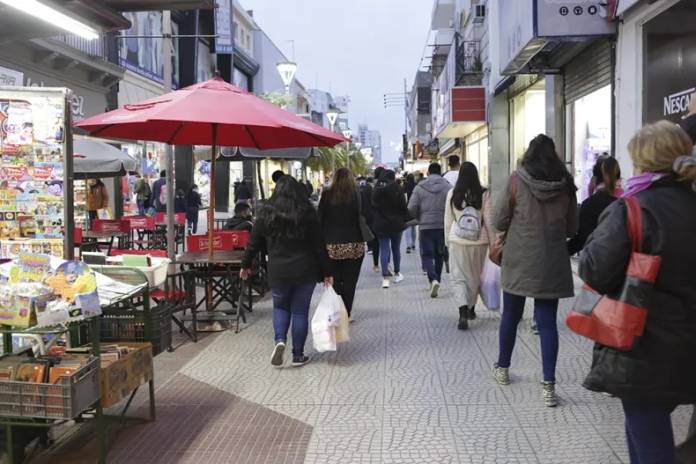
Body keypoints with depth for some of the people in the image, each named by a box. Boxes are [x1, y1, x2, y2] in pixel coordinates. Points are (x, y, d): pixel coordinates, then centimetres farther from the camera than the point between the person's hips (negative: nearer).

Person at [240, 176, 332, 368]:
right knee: (300, 311, 9)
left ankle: (280, 340, -3)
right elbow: (319, 246, -2)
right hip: (305, 272, 0)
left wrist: (245, 265, 19)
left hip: (278, 272, 0)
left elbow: (254, 243, 5)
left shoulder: (267, 213, -1)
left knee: (280, 307, 20)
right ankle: (298, 355, 14)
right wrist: (326, 273, 4)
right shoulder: (307, 213, -3)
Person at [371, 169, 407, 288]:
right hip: (395, 224, -2)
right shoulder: (396, 189, -9)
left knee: (384, 250, 1)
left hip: (380, 225, 2)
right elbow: (403, 207, -7)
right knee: (396, 248, 14)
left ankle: (385, 277, -6)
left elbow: (373, 207, 6)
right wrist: (404, 220, 6)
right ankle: (397, 273, 25)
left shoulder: (376, 190, 1)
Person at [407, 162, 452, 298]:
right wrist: (447, 218, 10)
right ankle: (437, 280, 25)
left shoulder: (419, 187, -1)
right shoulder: (447, 187, -2)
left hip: (425, 226, -1)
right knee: (439, 254, 16)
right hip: (443, 226, 1)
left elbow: (411, 208, -6)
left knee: (427, 254, 2)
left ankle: (433, 279, -19)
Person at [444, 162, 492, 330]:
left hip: (458, 241, -1)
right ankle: (471, 308, 32)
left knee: (459, 277, 2)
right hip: (479, 241, 1)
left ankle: (463, 313, -15)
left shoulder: (452, 194, -4)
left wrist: (448, 240, 14)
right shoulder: (483, 194, -6)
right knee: (476, 275, 18)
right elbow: (489, 219, -2)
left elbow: (448, 220, 3)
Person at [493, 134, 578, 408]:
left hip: (518, 261, -1)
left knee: (511, 316, 16)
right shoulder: (566, 184, 0)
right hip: (552, 264, 1)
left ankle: (503, 369, 32)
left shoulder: (517, 180, -7)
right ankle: (549, 385, 0)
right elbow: (572, 229, 9)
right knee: (547, 323, 4)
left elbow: (499, 223, -2)